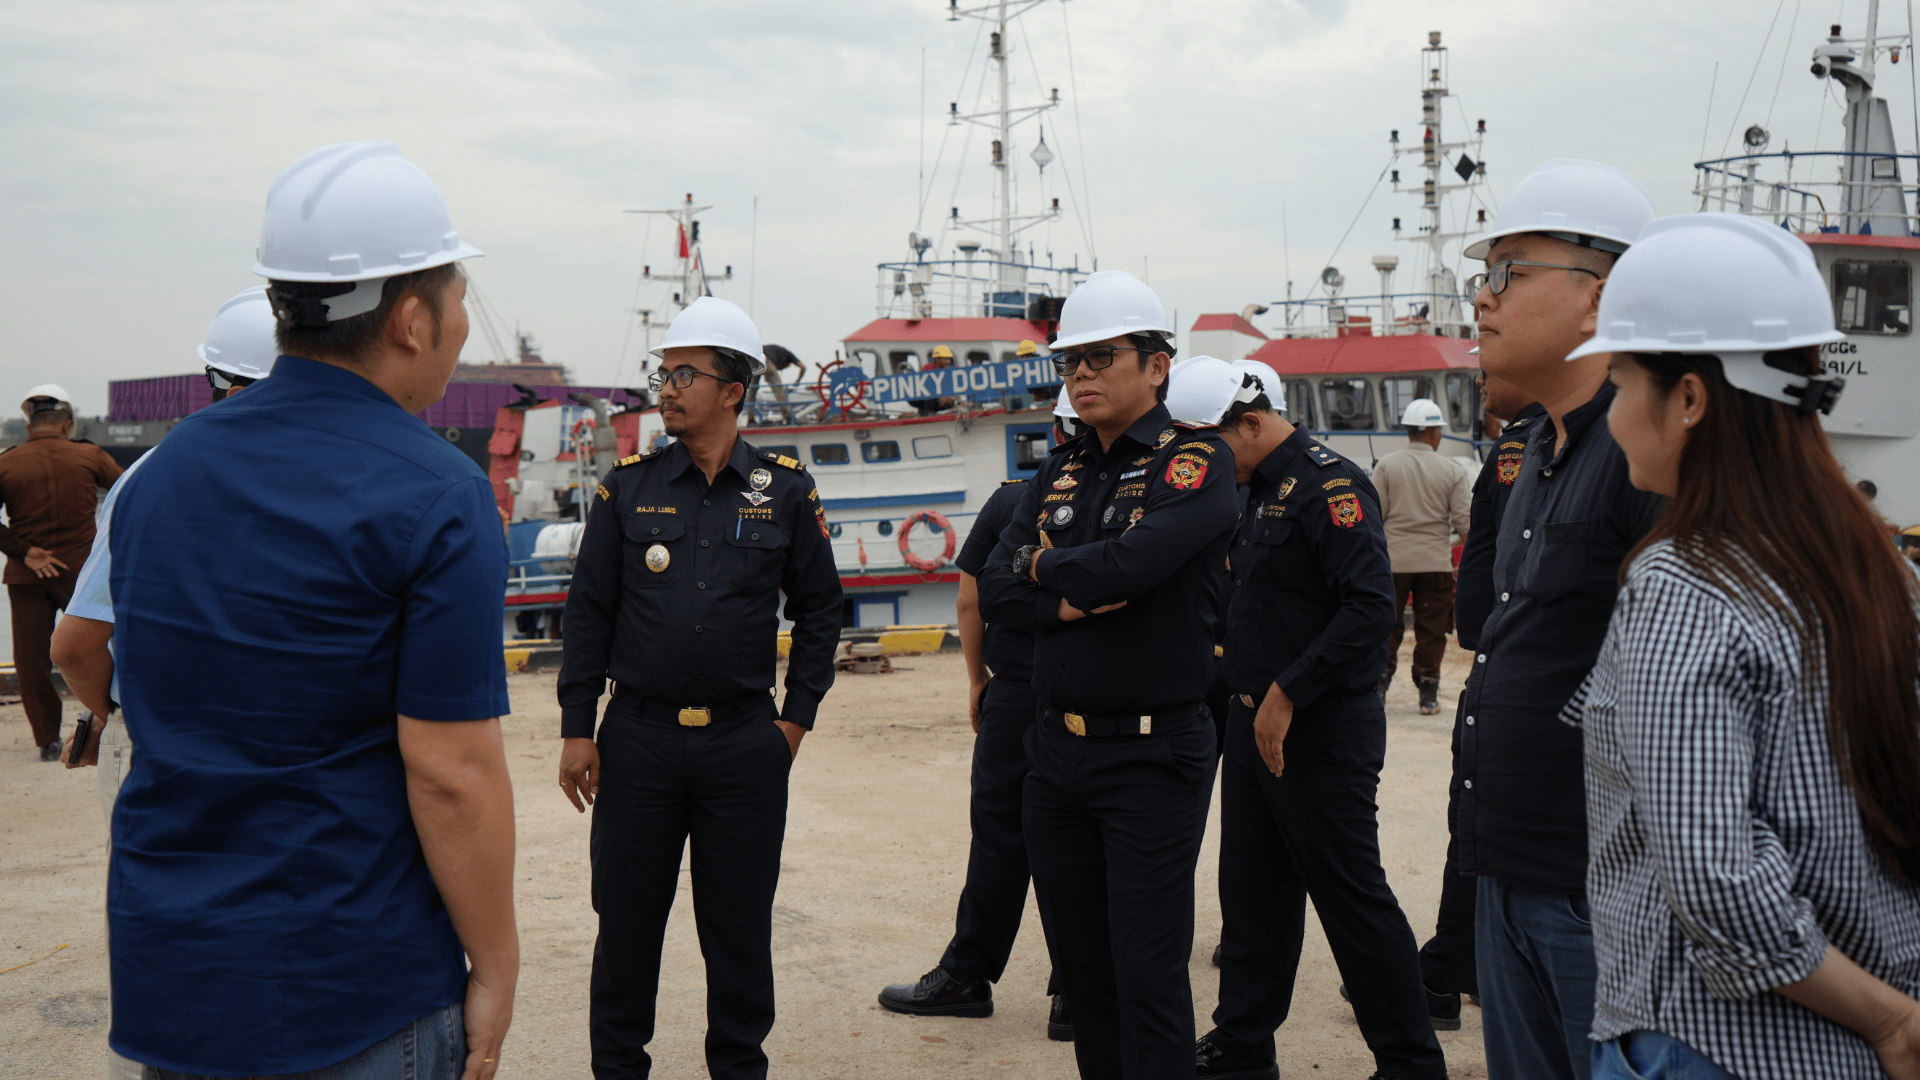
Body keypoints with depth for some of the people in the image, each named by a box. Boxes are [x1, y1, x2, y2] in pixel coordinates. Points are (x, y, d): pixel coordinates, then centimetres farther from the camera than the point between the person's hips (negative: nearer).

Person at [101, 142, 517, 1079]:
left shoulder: (162, 471, 5)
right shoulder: (436, 498, -16)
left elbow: (151, 717, 12)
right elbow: (450, 772, -19)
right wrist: (495, 966, -8)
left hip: (166, 982, 6)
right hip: (357, 1001, -6)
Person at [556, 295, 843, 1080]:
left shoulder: (786, 491, 1)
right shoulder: (629, 486, 3)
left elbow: (818, 609, 8)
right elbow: (589, 611, 4)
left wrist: (797, 717, 2)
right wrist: (577, 729, 0)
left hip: (747, 743, 0)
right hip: (639, 740, 1)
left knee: (740, 925, 8)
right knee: (626, 918, 8)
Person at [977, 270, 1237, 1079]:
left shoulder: (1195, 465, -7)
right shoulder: (1058, 473, 13)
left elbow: (1129, 564, -24)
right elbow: (995, 591, 4)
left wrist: (1044, 567, -6)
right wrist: (1072, 599, -14)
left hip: (1152, 754, -6)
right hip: (1056, 748, 7)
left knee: (1148, 979, -2)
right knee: (1080, 968, 14)